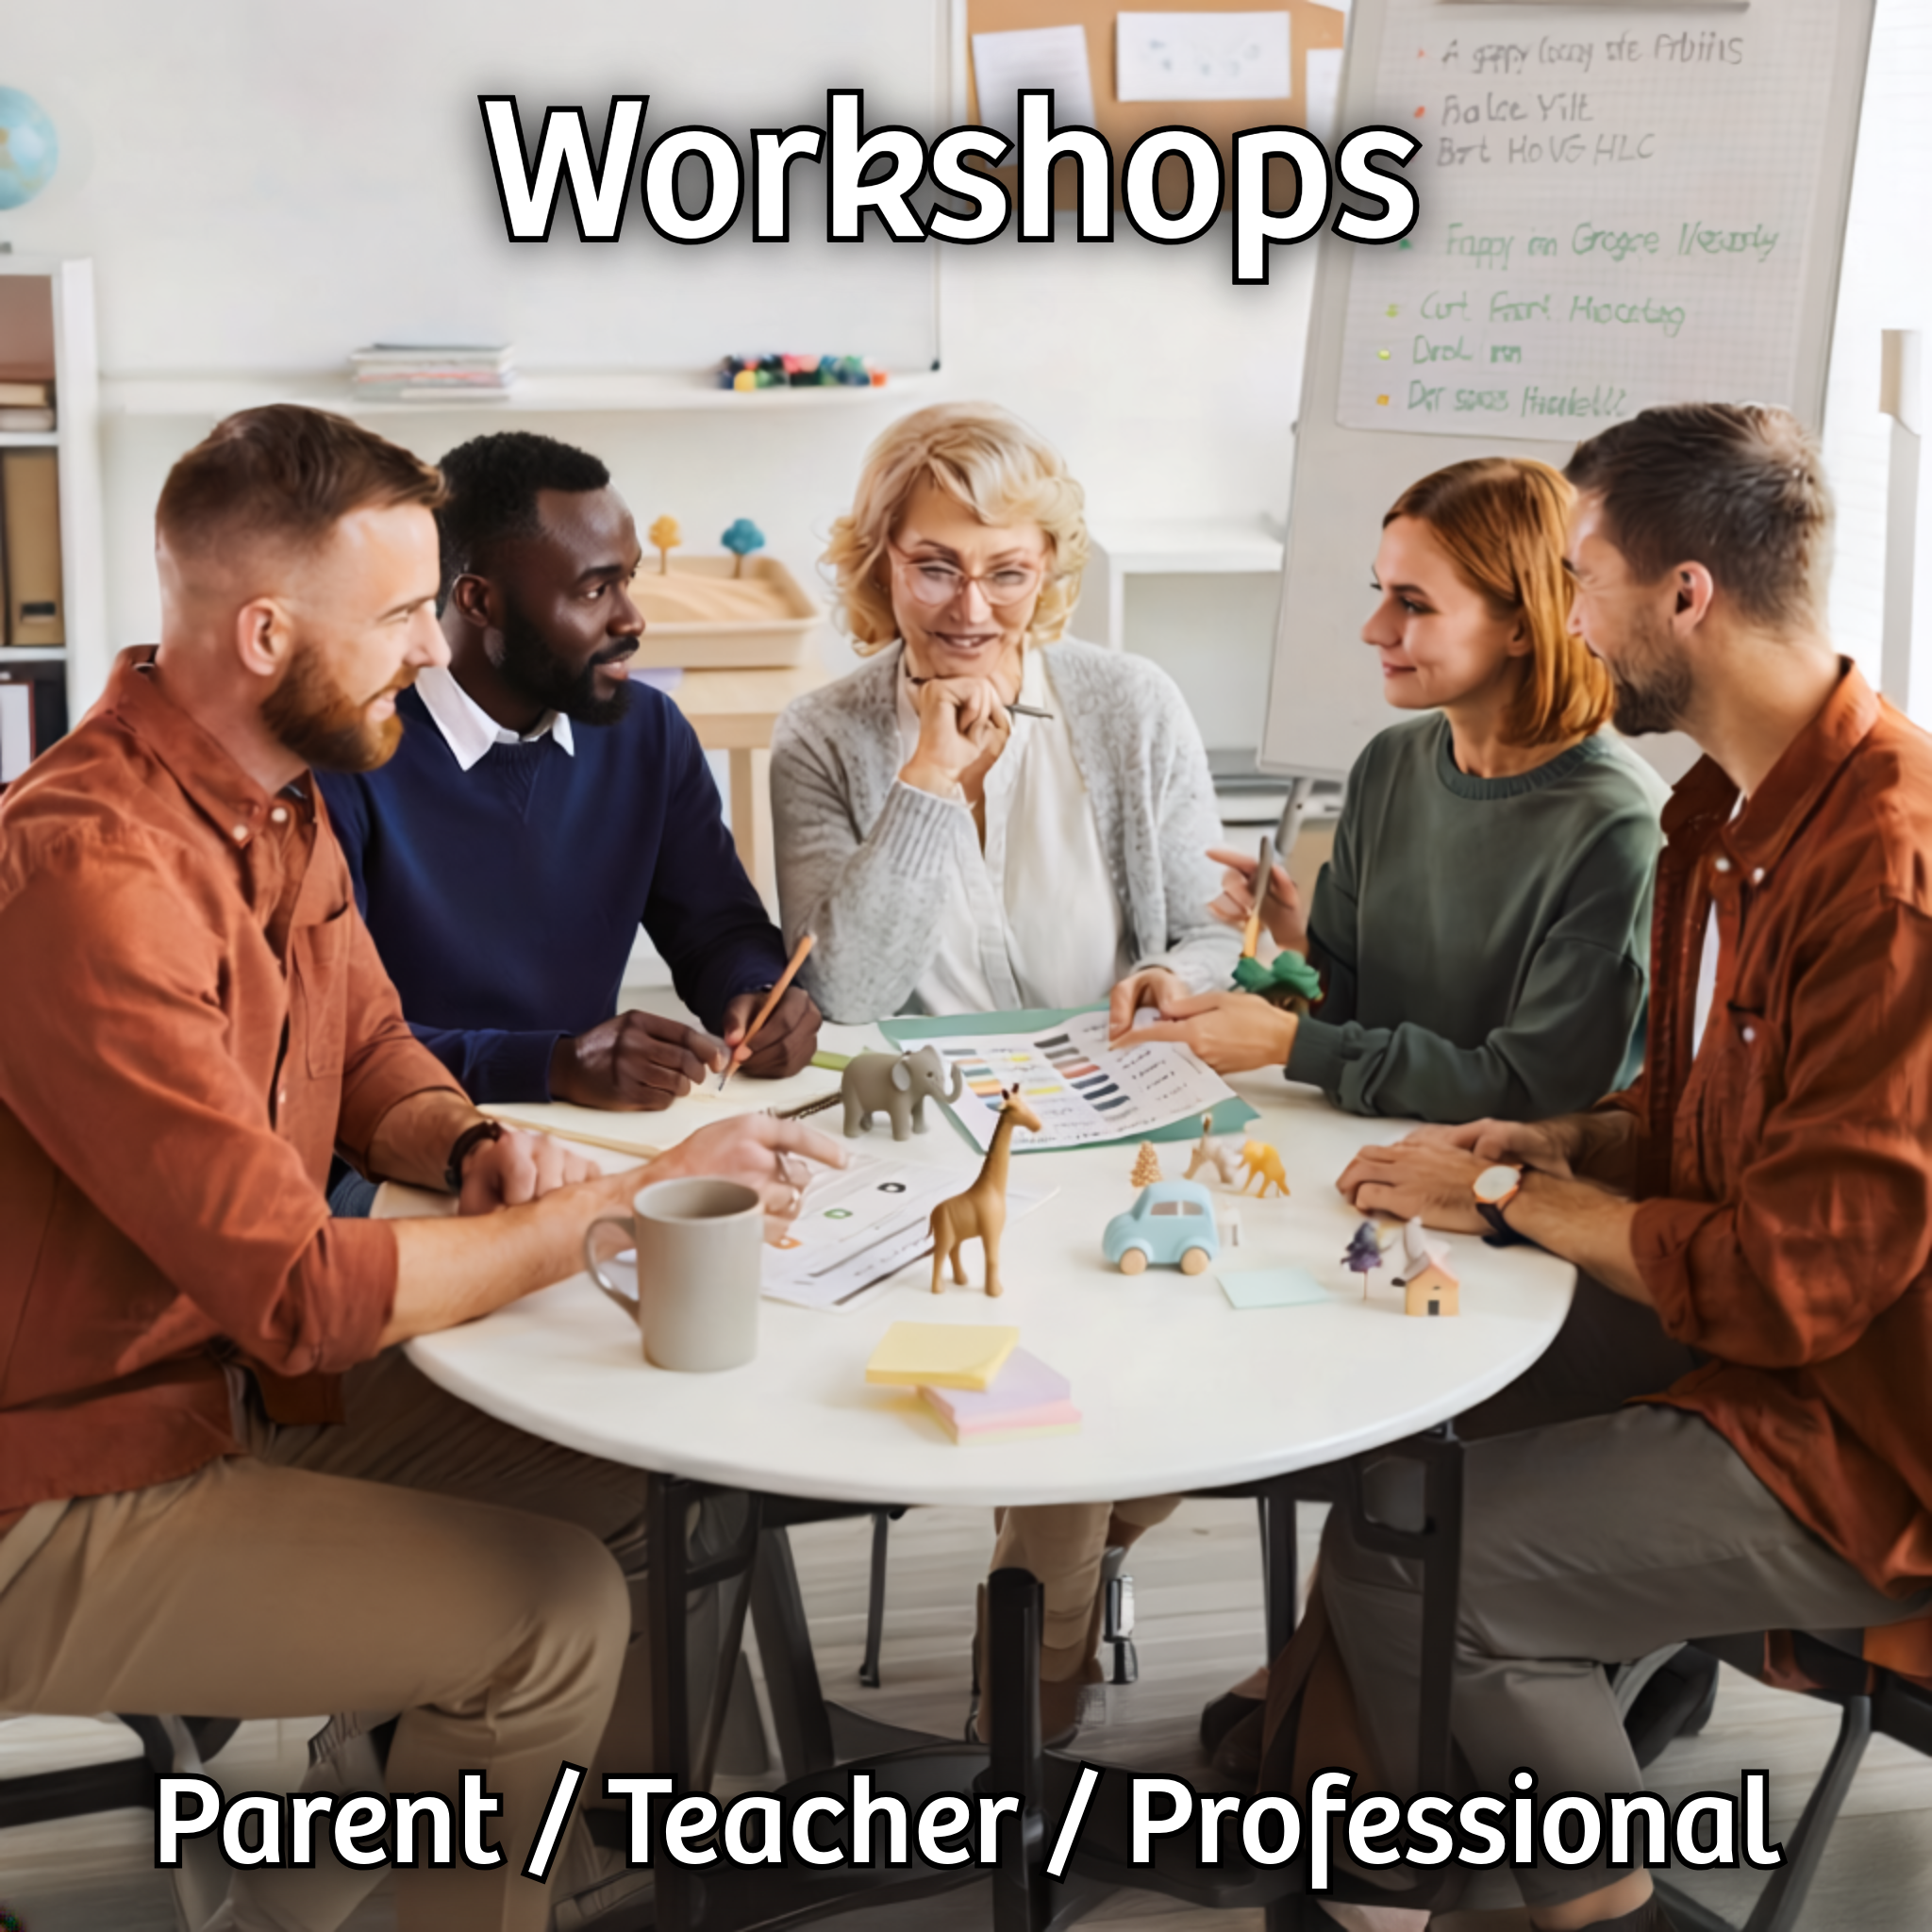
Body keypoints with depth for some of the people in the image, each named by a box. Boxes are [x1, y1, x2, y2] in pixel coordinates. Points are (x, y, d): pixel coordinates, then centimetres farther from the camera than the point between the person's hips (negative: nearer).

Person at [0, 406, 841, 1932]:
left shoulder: (278, 803, 1)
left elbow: (371, 1052, 16)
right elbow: (302, 1293, -31)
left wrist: (473, 1151, -7)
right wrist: (636, 1201, -23)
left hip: (242, 1380, 9)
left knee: (624, 1487, 4)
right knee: (556, 1615, -15)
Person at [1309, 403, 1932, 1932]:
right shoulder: (1730, 812, 6)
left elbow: (1795, 1278, -25)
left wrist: (1515, 1198, -13)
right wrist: (1551, 1148, 0)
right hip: (1745, 1355, 9)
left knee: (1398, 1558, -14)